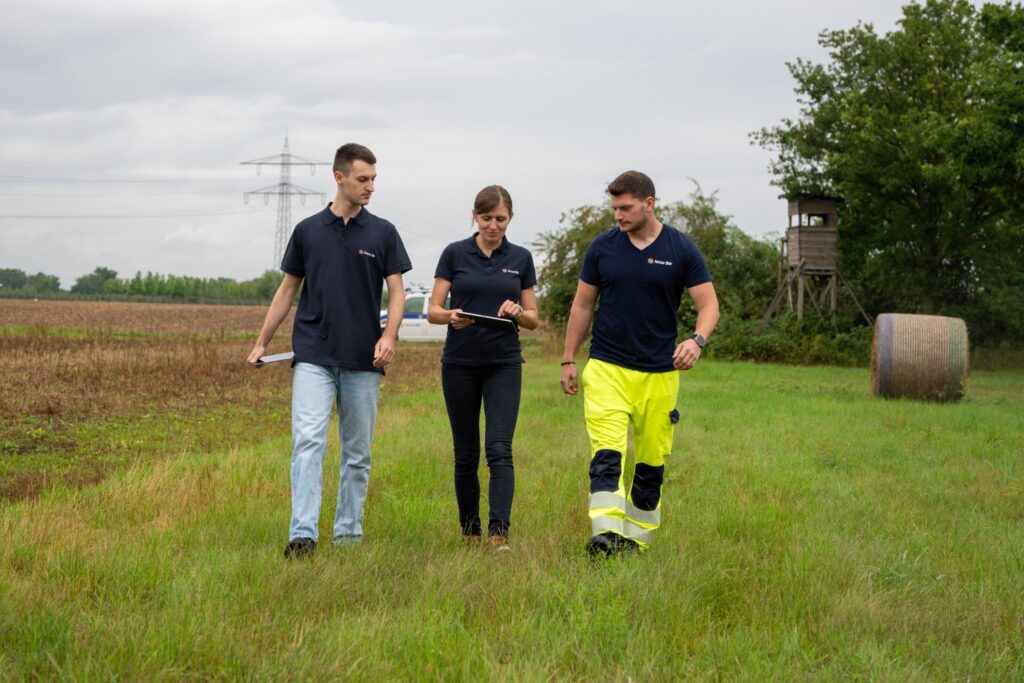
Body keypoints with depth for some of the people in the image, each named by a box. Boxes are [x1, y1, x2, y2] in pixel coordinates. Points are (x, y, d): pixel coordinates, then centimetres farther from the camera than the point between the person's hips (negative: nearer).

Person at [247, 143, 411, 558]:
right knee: (308, 441, -14)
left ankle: (348, 530, 18)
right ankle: (302, 535, -20)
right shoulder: (308, 230, 6)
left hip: (363, 360, 1)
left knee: (357, 453, 7)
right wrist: (261, 343, 8)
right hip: (313, 356, -1)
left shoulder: (382, 233, 3)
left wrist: (389, 336, -19)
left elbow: (396, 292, -1)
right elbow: (288, 289, 12)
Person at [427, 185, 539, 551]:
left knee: (499, 449, -13)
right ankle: (470, 532, 19)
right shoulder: (454, 254, 0)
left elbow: (533, 319, 6)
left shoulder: (521, 258, 4)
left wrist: (516, 312, -15)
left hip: (504, 363, 0)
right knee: (466, 453, 7)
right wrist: (450, 316, -22)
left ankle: (499, 533, -17)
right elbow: (433, 310, -1)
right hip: (460, 364, 0)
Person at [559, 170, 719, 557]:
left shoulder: (681, 249, -2)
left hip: (659, 372, 0)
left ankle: (637, 537, 21)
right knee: (607, 453, -16)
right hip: (606, 366, 0)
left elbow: (708, 304, -3)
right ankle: (606, 534, -25)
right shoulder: (602, 247, 2)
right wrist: (568, 359, 8)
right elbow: (583, 305, 10)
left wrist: (697, 339, -23)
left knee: (651, 460, 7)